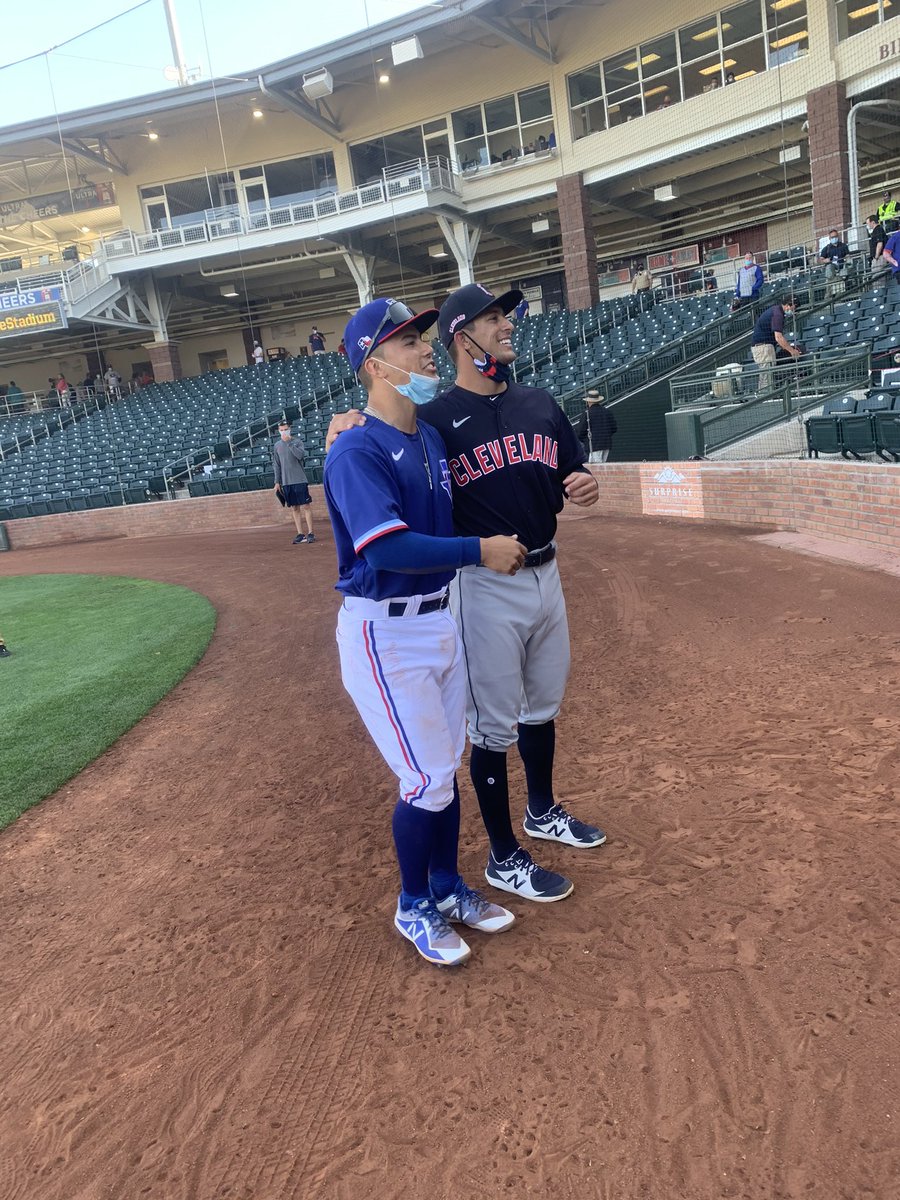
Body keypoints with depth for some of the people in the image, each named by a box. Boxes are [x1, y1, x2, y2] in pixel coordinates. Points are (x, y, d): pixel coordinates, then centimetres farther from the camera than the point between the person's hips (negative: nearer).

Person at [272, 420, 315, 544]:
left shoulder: (297, 442, 0)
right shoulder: (277, 446, 10)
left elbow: (300, 455, -19)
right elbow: (277, 465, 12)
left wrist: (289, 442, -18)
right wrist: (277, 482, 7)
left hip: (299, 480, -4)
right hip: (286, 482, 4)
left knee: (305, 506, -3)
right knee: (294, 508, 6)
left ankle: (310, 533, 0)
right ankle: (300, 534, 10)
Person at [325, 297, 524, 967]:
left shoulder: (433, 438, 9)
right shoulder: (357, 452, -18)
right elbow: (389, 547, -29)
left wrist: (504, 546, 3)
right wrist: (479, 551, -23)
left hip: (440, 618, 8)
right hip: (384, 632, -8)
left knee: (445, 766, 17)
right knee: (428, 779, 0)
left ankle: (448, 888, 36)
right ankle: (413, 907, 24)